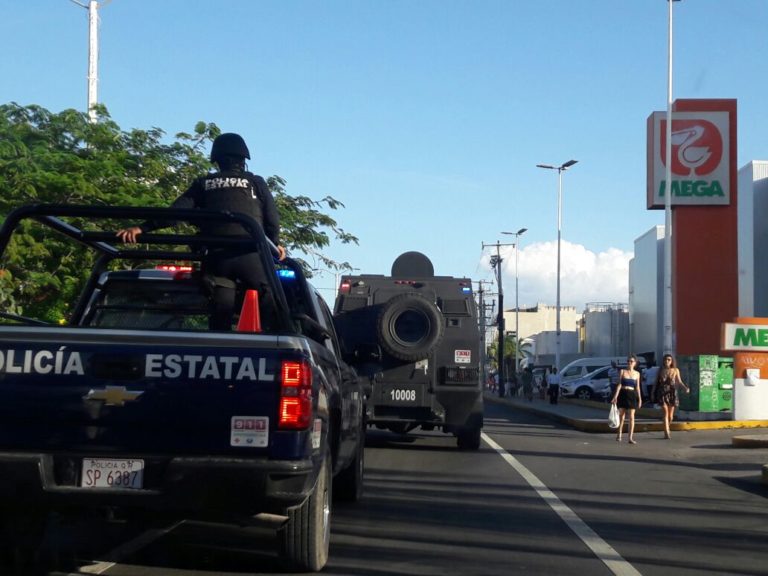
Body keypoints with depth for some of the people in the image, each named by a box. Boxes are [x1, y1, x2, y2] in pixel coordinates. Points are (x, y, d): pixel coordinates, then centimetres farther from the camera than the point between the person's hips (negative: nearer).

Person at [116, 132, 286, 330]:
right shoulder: (256, 182, 12)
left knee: (220, 318, 4)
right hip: (250, 255, -2)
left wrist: (142, 228, 3)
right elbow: (272, 218, 9)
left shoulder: (204, 183, 15)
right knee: (270, 307, -1)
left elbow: (175, 211, 5)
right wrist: (275, 244, 26)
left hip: (217, 257, 2)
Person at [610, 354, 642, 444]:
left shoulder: (637, 374, 8)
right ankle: (619, 435, 22)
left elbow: (637, 387, 10)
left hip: (632, 395, 1)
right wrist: (615, 396, -10)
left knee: (631, 417, -3)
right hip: (622, 394, -1)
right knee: (621, 416, 4)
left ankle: (631, 438, -3)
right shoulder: (622, 371, 1)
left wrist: (639, 399, 3)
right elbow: (619, 384, -3)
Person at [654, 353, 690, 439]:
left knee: (670, 416, 4)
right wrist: (653, 393, 11)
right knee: (665, 412, -13)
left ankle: (667, 429, 29)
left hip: (672, 393, 1)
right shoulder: (661, 370, 5)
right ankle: (667, 433, -14)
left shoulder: (675, 370, 5)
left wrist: (685, 387, -13)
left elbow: (679, 381, 5)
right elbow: (656, 382, 11)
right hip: (662, 393, -1)